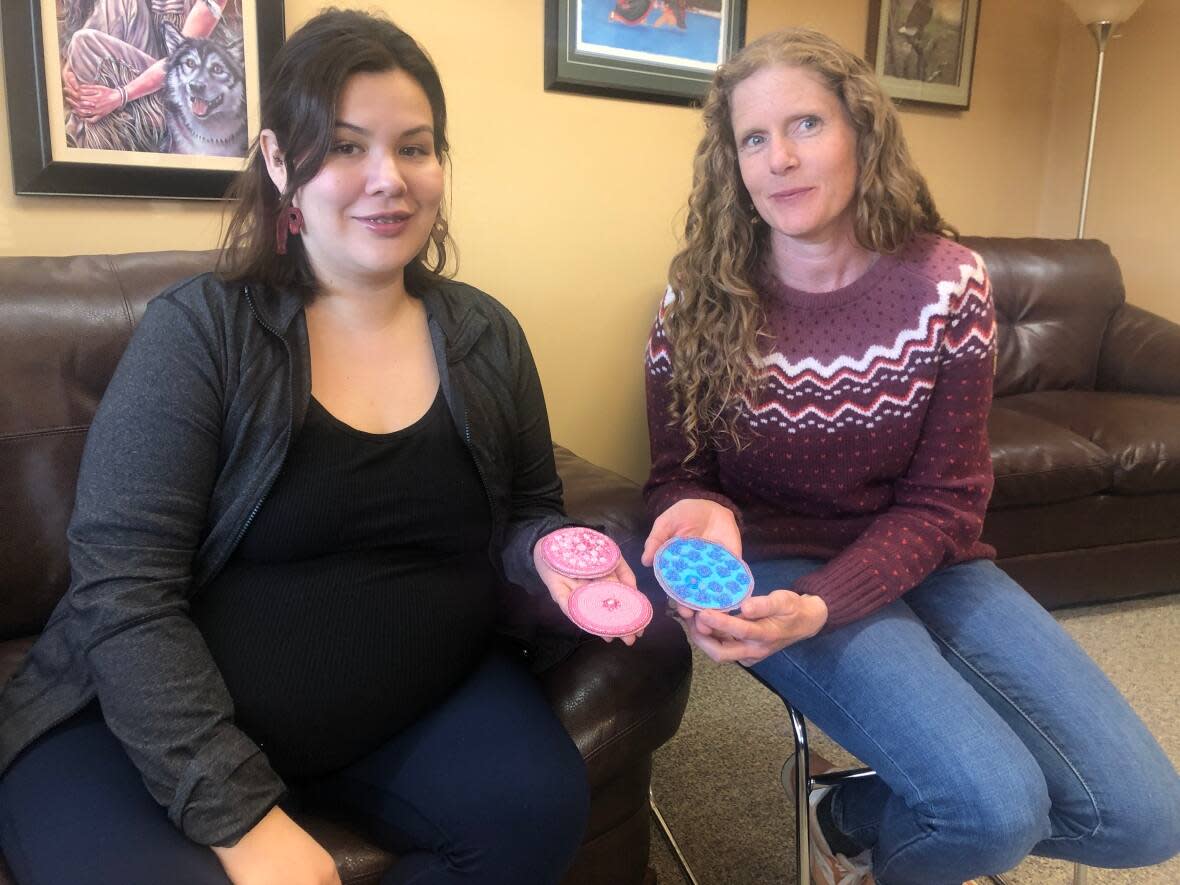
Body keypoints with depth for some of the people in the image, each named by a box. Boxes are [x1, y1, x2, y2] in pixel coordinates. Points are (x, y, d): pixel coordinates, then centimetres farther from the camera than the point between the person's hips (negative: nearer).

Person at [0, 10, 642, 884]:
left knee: (539, 804, -18)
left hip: (418, 707, 4)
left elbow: (527, 512, 12)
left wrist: (553, 555, -13)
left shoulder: (486, 336, 2)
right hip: (153, 727, -3)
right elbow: (125, 593, -16)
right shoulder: (200, 330, -11)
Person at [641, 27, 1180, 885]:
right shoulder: (699, 299, -9)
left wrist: (819, 608, -25)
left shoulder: (947, 284, -8)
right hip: (775, 563, -3)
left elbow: (944, 503, -8)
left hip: (923, 561, 4)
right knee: (998, 808, -23)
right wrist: (704, 516, -28)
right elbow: (678, 474, -1)